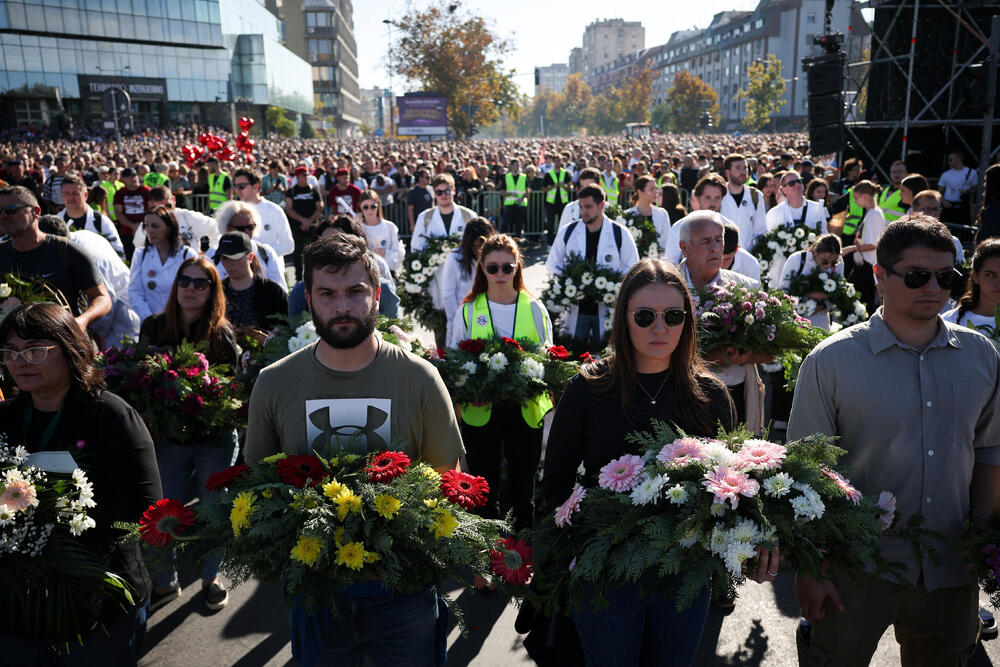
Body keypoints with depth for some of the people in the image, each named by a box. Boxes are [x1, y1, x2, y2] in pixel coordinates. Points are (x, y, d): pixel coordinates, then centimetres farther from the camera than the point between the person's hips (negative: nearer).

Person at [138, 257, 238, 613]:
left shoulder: (223, 333, -6)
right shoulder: (154, 327, 1)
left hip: (216, 438, -1)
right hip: (169, 437, 2)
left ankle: (211, 577, 35)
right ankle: (164, 583, 31)